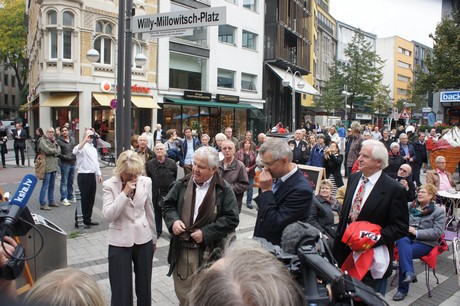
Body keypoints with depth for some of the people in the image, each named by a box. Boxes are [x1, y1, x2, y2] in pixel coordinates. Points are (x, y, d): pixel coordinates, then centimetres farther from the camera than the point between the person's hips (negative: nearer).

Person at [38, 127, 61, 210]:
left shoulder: (54, 140, 18)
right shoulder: (43, 140, -5)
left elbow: (59, 151, 8)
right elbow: (48, 150, -20)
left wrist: (54, 143, -8)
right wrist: (55, 150, -3)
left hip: (54, 166, 8)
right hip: (47, 167, -8)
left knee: (52, 186, 15)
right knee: (45, 186, -5)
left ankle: (51, 201, 25)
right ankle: (42, 204, 1)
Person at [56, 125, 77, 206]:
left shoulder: (72, 139, 10)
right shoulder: (59, 141, -7)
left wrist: (75, 159, 9)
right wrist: (66, 157, -16)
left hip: (73, 163, 6)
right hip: (65, 164, -6)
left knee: (71, 182, 15)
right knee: (64, 182, -2)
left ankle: (71, 197, 25)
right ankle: (64, 199, 3)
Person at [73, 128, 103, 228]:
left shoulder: (94, 149, 18)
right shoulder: (83, 146, -8)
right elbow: (75, 151, -33)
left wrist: (99, 174, 19)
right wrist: (85, 140, -37)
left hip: (92, 175, 8)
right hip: (83, 176, -8)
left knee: (91, 199, 12)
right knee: (84, 199, -3)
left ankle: (87, 219, 23)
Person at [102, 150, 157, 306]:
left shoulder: (146, 182, -3)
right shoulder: (109, 184, -10)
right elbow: (108, 215, -20)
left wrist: (154, 238, 12)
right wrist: (125, 193, -26)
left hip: (144, 239, 3)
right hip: (120, 242, -2)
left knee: (144, 285, 15)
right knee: (121, 288, 5)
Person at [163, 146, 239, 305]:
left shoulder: (224, 189, -10)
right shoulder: (182, 184, 0)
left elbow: (232, 219, -12)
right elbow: (168, 205, 10)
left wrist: (206, 233, -17)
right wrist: (174, 220, -11)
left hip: (209, 252, -3)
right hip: (182, 249, 3)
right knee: (183, 293, 19)